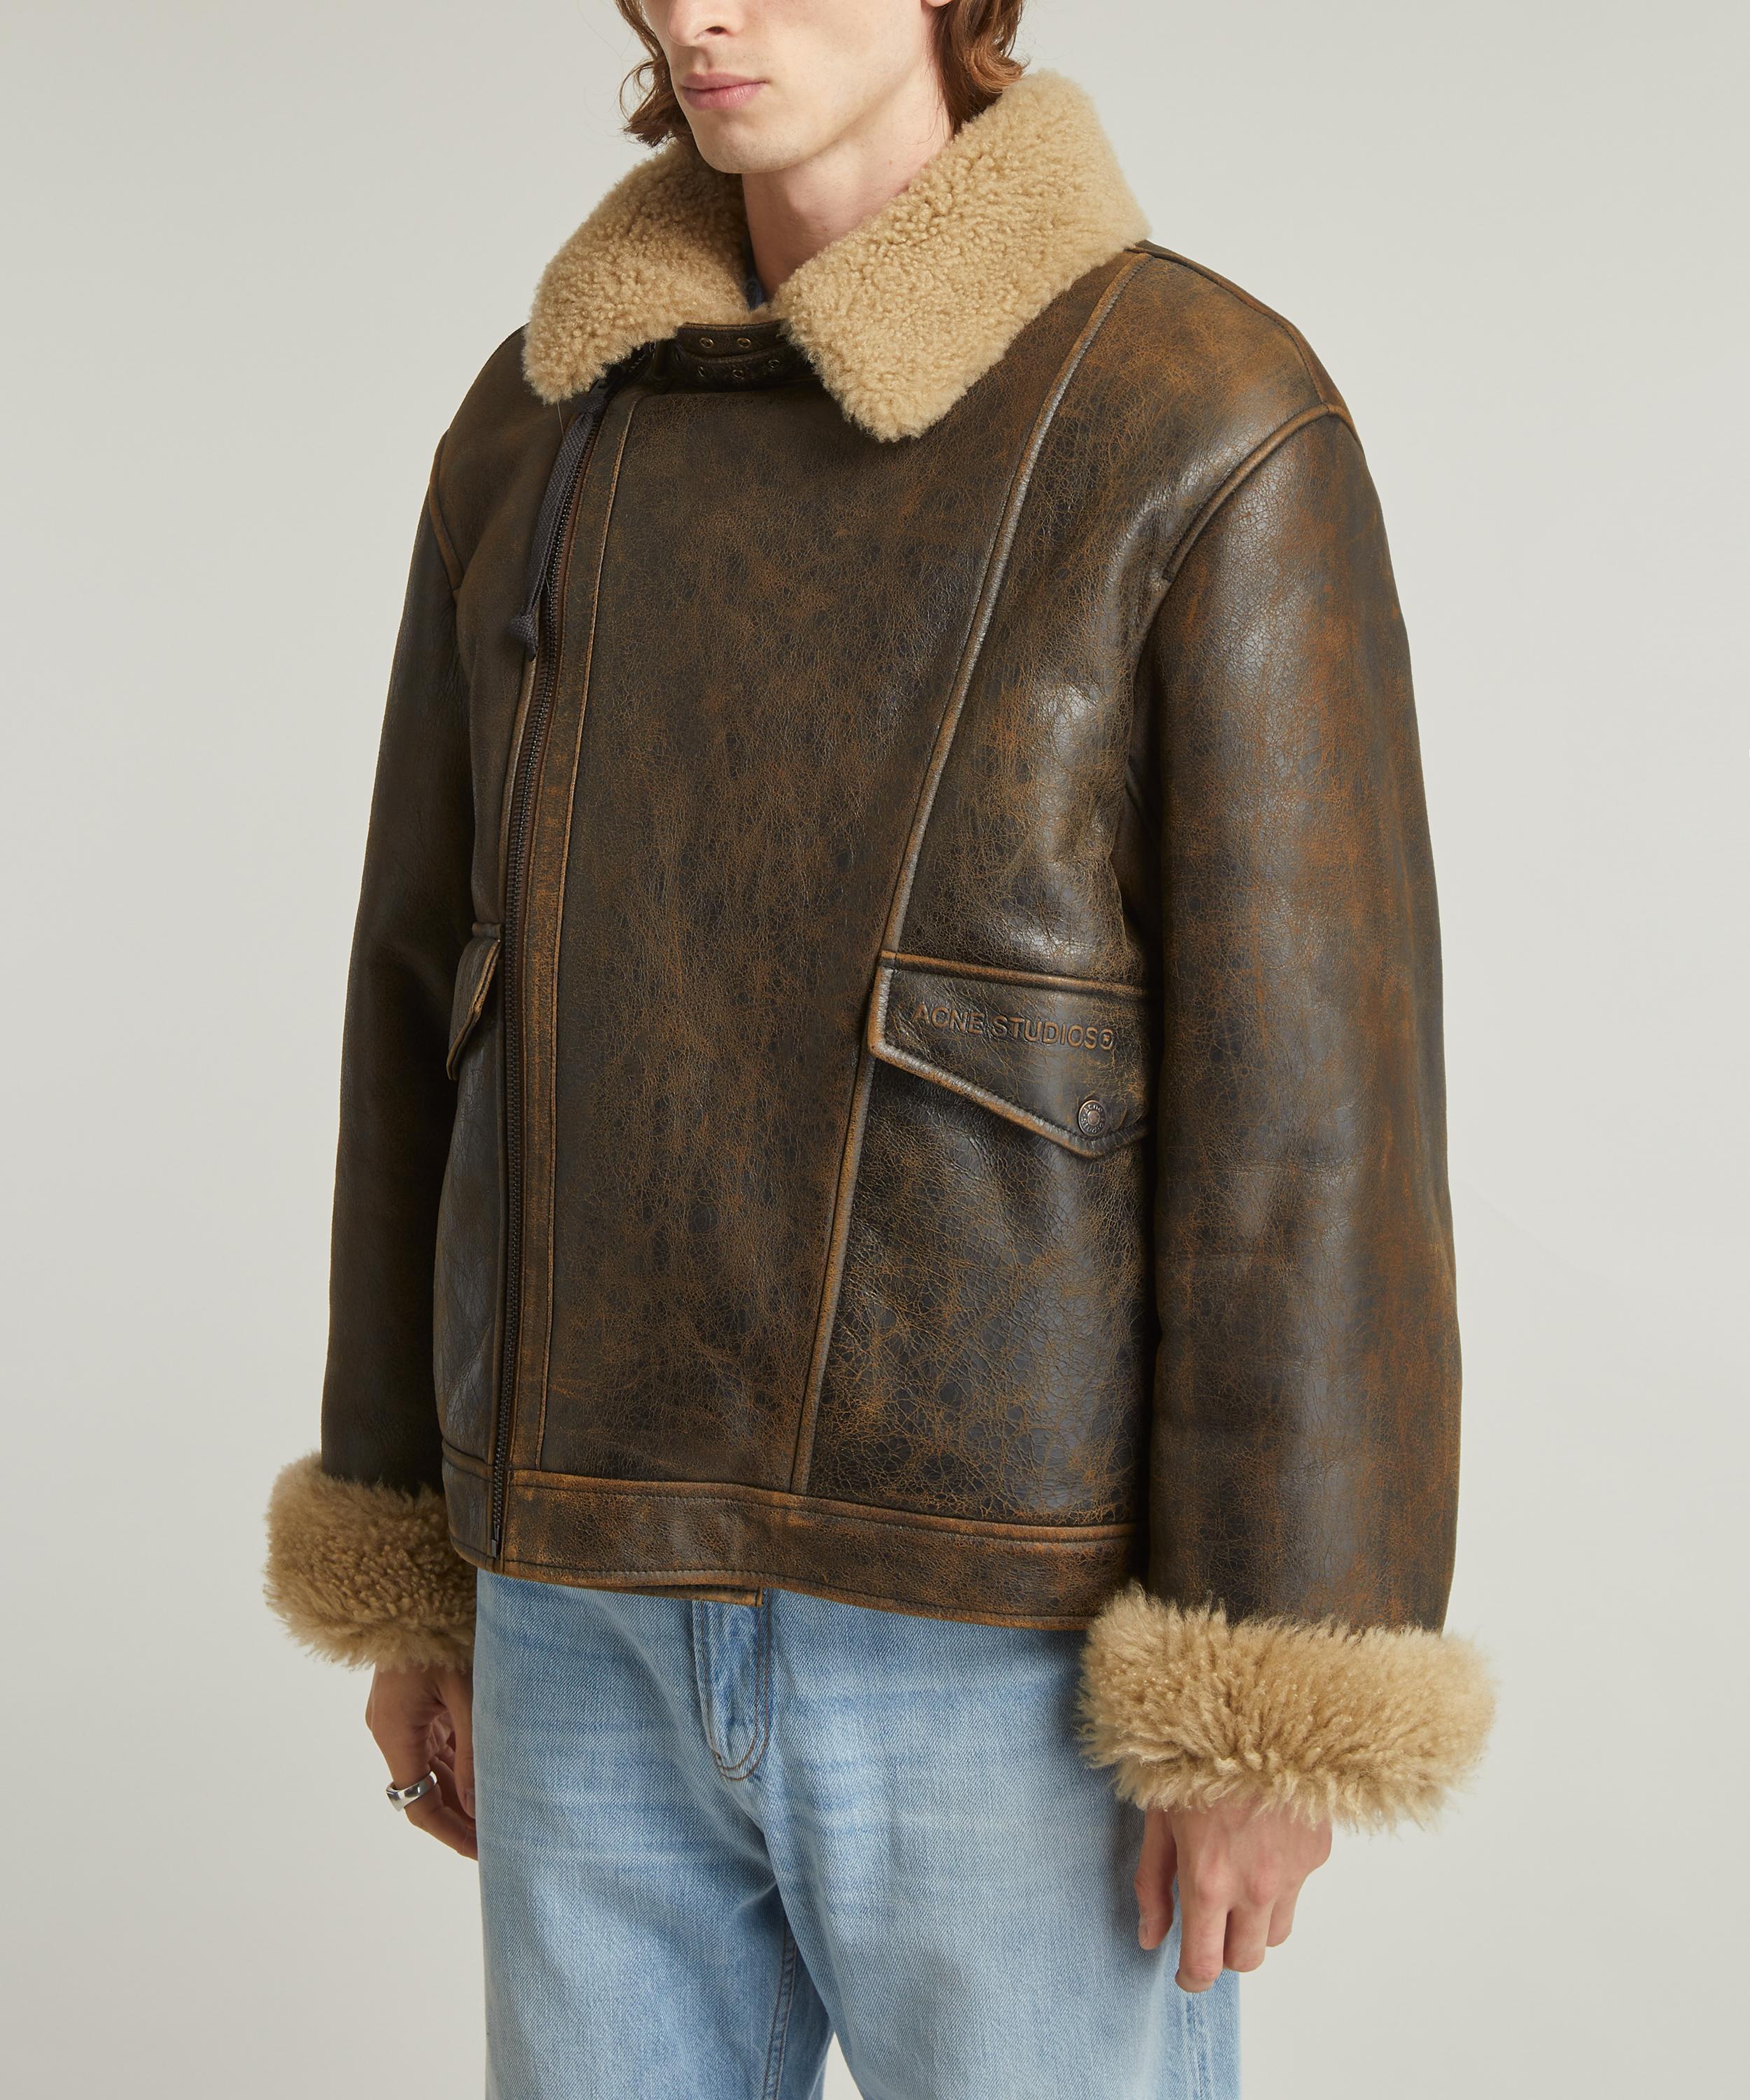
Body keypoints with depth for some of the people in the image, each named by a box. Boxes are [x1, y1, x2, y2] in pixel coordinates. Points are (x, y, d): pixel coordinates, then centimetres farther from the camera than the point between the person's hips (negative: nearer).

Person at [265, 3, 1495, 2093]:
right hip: (619, 1608, 5)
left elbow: (1311, 1077, -13)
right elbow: (440, 989, 10)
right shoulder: (543, 432, 7)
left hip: (1017, 1623, -5)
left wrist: (1272, 1708, -14)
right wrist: (404, 1563, 11)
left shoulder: (1217, 428, -10)